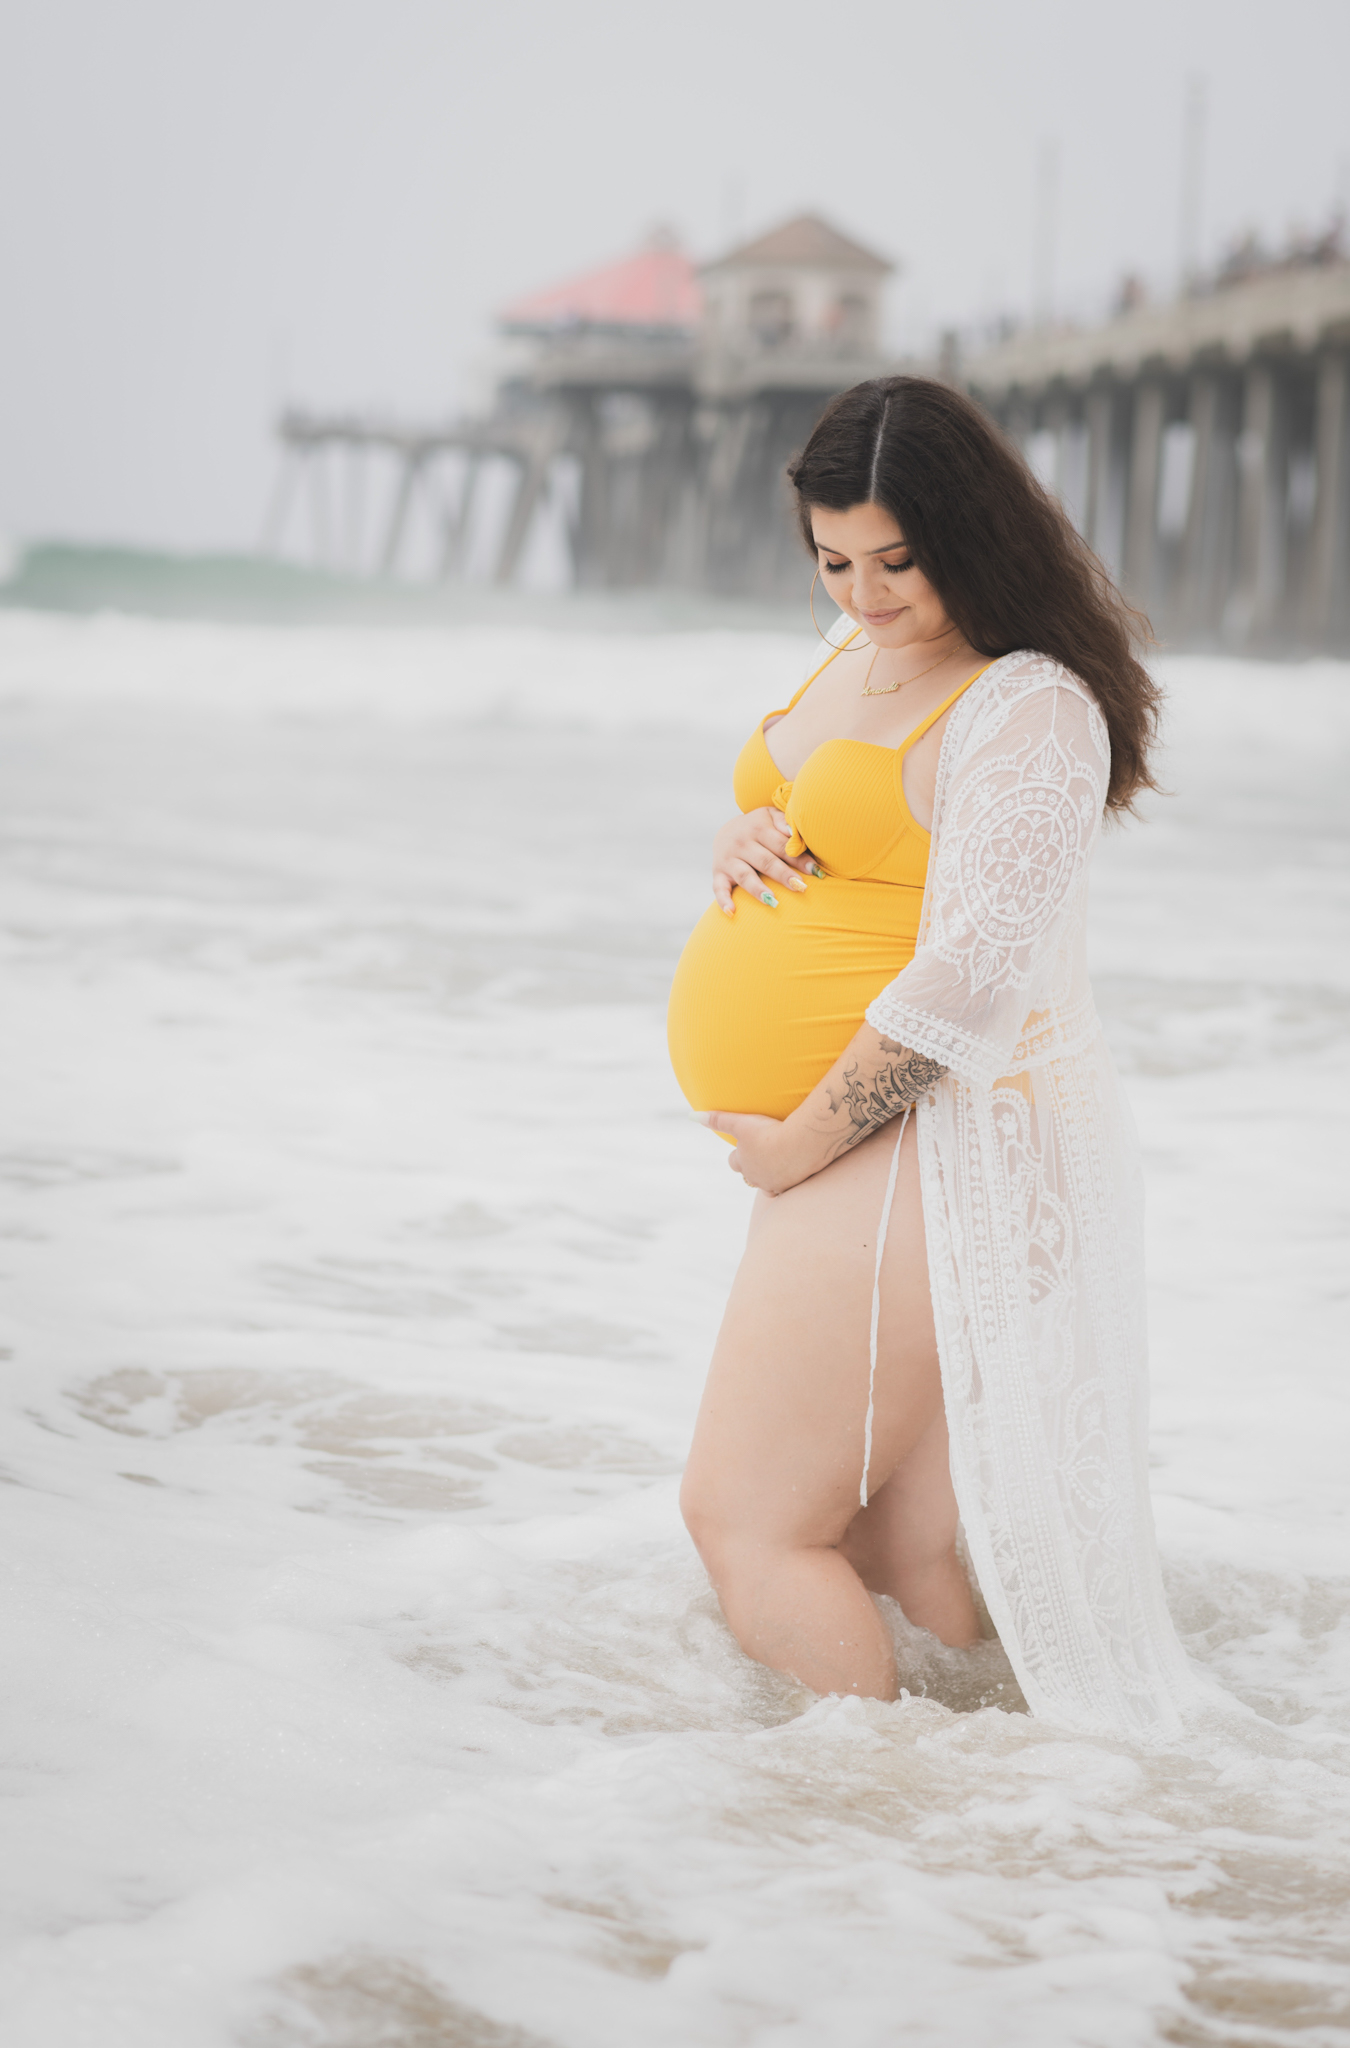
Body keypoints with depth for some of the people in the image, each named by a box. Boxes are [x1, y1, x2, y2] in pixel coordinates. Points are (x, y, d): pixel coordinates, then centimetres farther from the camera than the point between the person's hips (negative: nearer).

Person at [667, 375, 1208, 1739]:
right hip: (845, 1160, 9)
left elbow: (967, 979, -21)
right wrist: (740, 838, 3)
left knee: (744, 1522, -10)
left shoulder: (1032, 708, -14)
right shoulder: (857, 651, 14)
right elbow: (782, 817, 28)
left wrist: (799, 1144, -16)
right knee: (896, 1555, 10)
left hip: (921, 1148, -9)